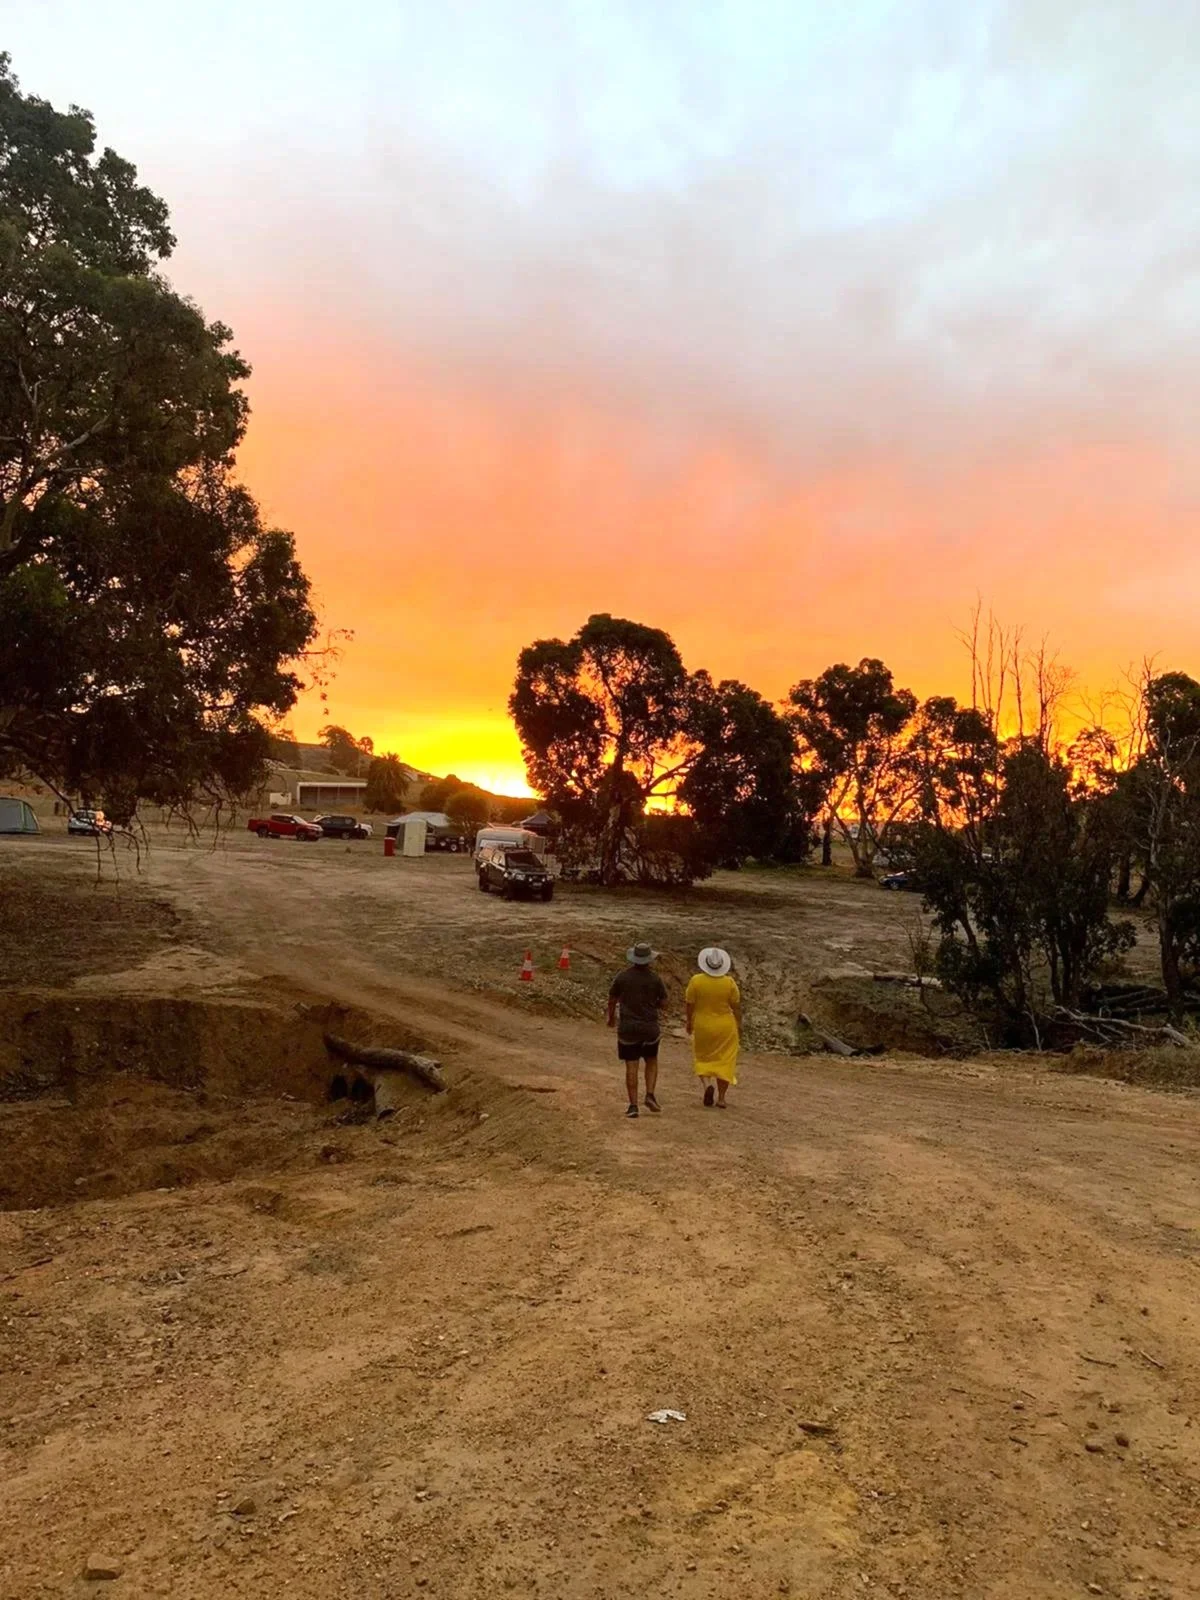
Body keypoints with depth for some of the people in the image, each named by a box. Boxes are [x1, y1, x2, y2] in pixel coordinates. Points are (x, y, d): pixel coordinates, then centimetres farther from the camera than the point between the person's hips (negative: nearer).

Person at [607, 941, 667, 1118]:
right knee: (651, 1061, 20)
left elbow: (612, 1001, 3)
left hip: (627, 1028, 0)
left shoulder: (622, 977, -5)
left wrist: (611, 1018, 21)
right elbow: (663, 1004, -2)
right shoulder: (655, 979, -6)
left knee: (631, 1066, 3)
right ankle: (650, 1095, 5)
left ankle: (633, 1105, 0)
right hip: (650, 1027, 0)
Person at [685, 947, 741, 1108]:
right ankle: (721, 1098, 9)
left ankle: (707, 1083, -6)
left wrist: (689, 1022, 10)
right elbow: (736, 1006, -5)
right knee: (724, 1060, 10)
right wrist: (739, 1025, 8)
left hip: (702, 1026, 0)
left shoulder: (696, 981, -13)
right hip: (725, 1027, 0)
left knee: (702, 1057, 19)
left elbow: (689, 1004, -6)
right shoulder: (729, 982, -12)